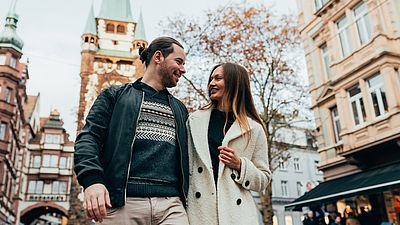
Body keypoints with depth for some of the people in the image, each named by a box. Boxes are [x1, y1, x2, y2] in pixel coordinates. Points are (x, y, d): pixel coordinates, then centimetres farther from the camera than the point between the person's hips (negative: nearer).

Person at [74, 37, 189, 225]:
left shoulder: (179, 109, 24)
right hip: (123, 202, -3)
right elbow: (89, 137, 1)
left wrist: (188, 199, 15)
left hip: (172, 205, 3)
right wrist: (92, 179, -16)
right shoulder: (116, 95, 12)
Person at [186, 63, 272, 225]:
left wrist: (240, 165, -8)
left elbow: (264, 180, 8)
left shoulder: (254, 129, 3)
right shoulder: (195, 120, 7)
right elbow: (185, 167, 9)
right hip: (199, 210, 1)